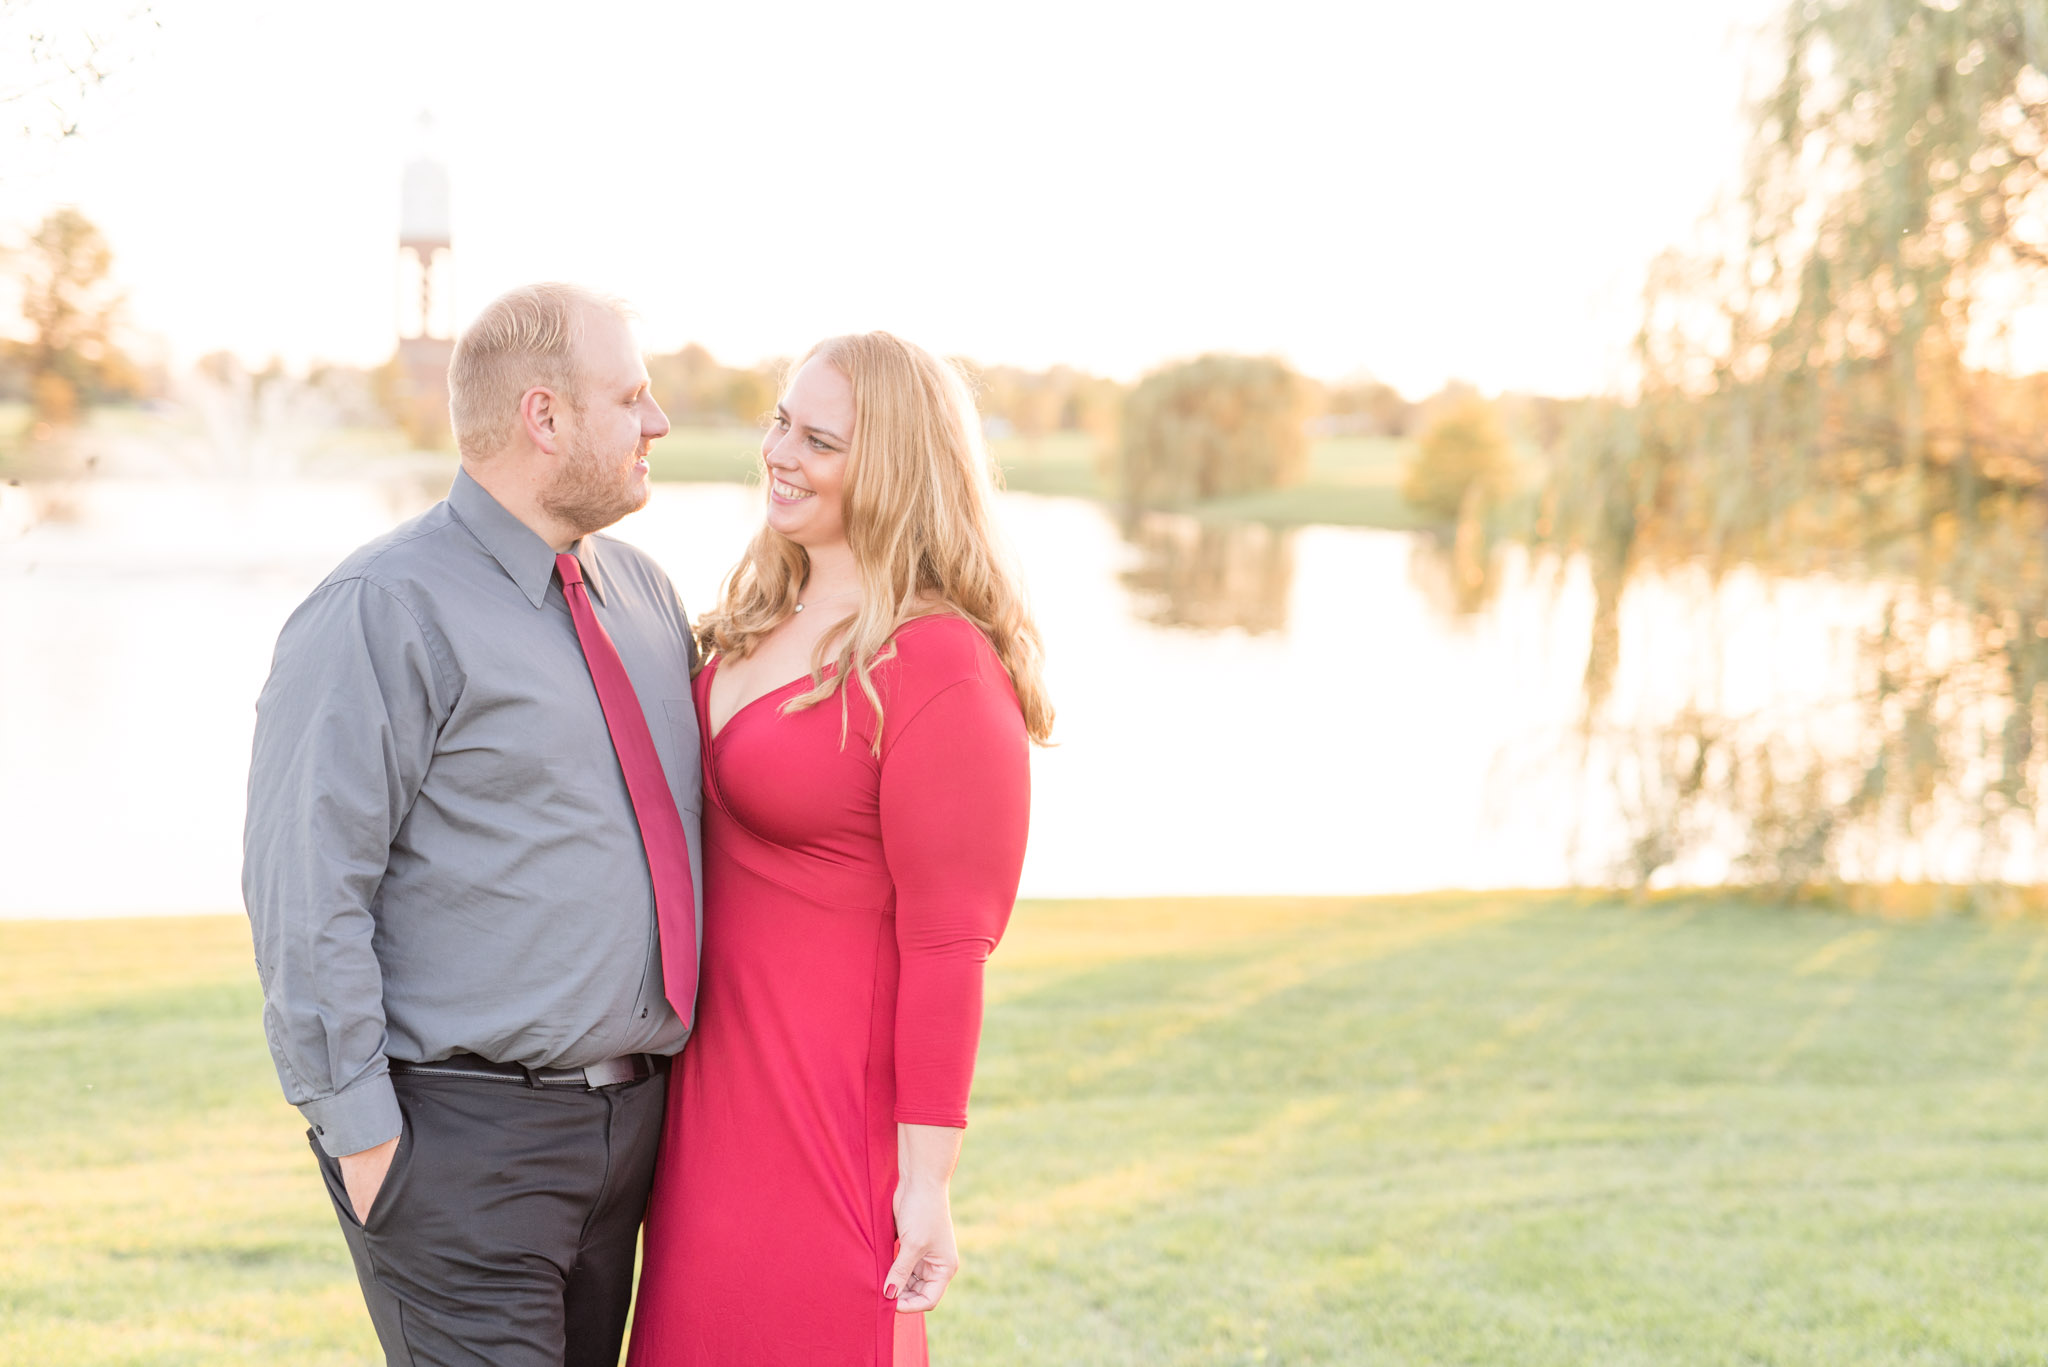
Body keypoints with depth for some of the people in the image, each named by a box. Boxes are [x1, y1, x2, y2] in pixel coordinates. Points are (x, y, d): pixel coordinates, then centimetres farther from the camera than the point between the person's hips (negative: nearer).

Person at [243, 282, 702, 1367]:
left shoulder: (645, 595, 13)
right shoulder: (386, 612, -11)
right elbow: (305, 890, -14)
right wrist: (361, 1132, -16)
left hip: (629, 1116, 7)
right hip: (465, 1140, -7)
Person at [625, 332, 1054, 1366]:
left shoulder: (941, 669, -18)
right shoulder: (764, 620, 8)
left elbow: (950, 945, -18)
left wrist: (926, 1178, -17)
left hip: (837, 1110, -8)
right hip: (717, 1085, 8)